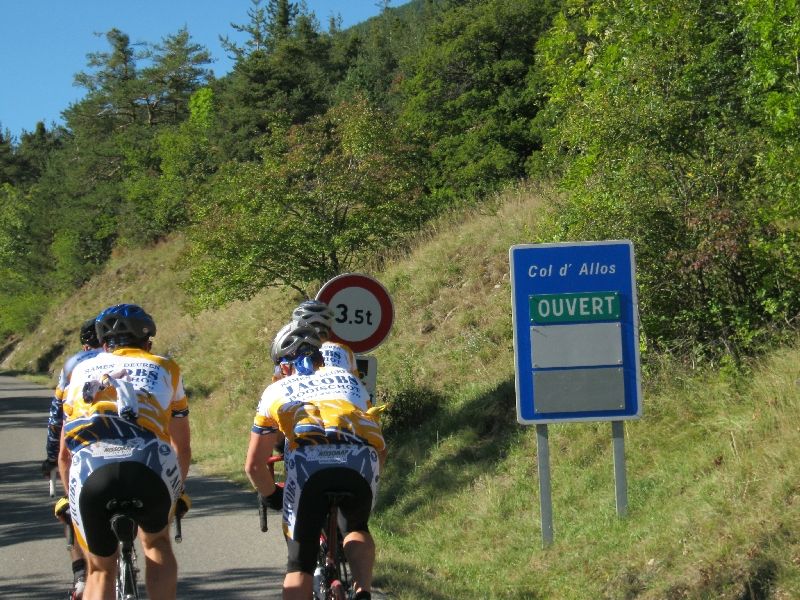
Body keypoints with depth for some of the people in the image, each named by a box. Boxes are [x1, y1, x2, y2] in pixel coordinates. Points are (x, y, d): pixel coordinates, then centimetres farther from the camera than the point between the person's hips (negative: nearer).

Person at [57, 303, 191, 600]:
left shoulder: (82, 370, 32)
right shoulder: (164, 368, 30)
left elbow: (64, 455, 35)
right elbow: (183, 448, 38)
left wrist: (72, 497, 51)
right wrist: (177, 491, 55)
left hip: (90, 474, 1)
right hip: (152, 469, -1)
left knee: (100, 570, 23)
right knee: (156, 542, 32)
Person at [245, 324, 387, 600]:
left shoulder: (277, 390, 30)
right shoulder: (348, 379, 35)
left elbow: (254, 465, 29)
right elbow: (380, 450, 35)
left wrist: (270, 495, 47)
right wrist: (367, 480, 52)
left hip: (308, 462, -2)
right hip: (361, 460, 2)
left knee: (300, 561, 12)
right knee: (356, 529, 30)